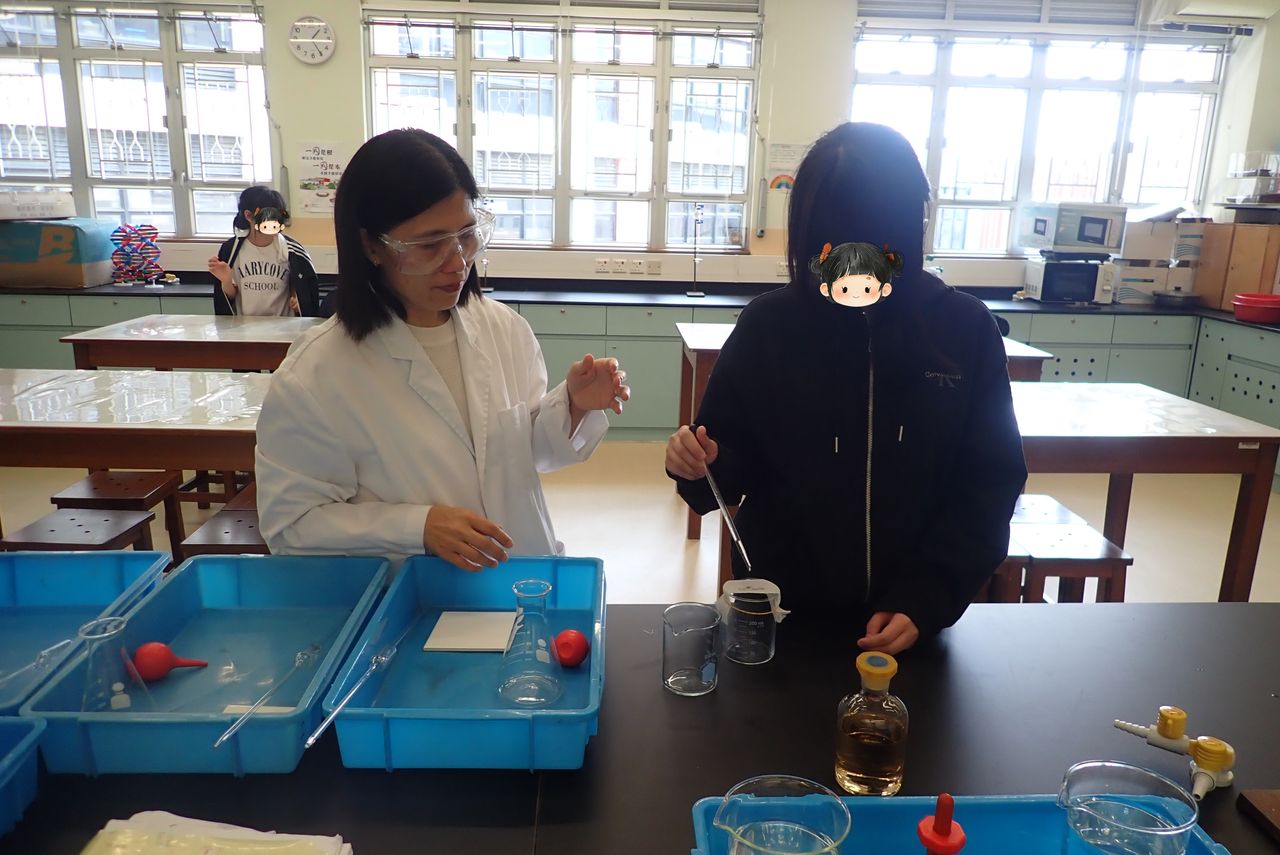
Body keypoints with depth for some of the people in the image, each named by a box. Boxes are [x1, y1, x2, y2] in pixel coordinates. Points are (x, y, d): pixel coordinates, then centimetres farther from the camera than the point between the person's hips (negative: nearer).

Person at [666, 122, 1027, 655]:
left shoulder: (965, 330, -8)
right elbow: (735, 463, -2)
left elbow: (989, 483, -6)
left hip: (914, 623, 1)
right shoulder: (767, 324, -9)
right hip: (781, 613, 0)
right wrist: (703, 464, -24)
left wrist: (924, 599, -14)